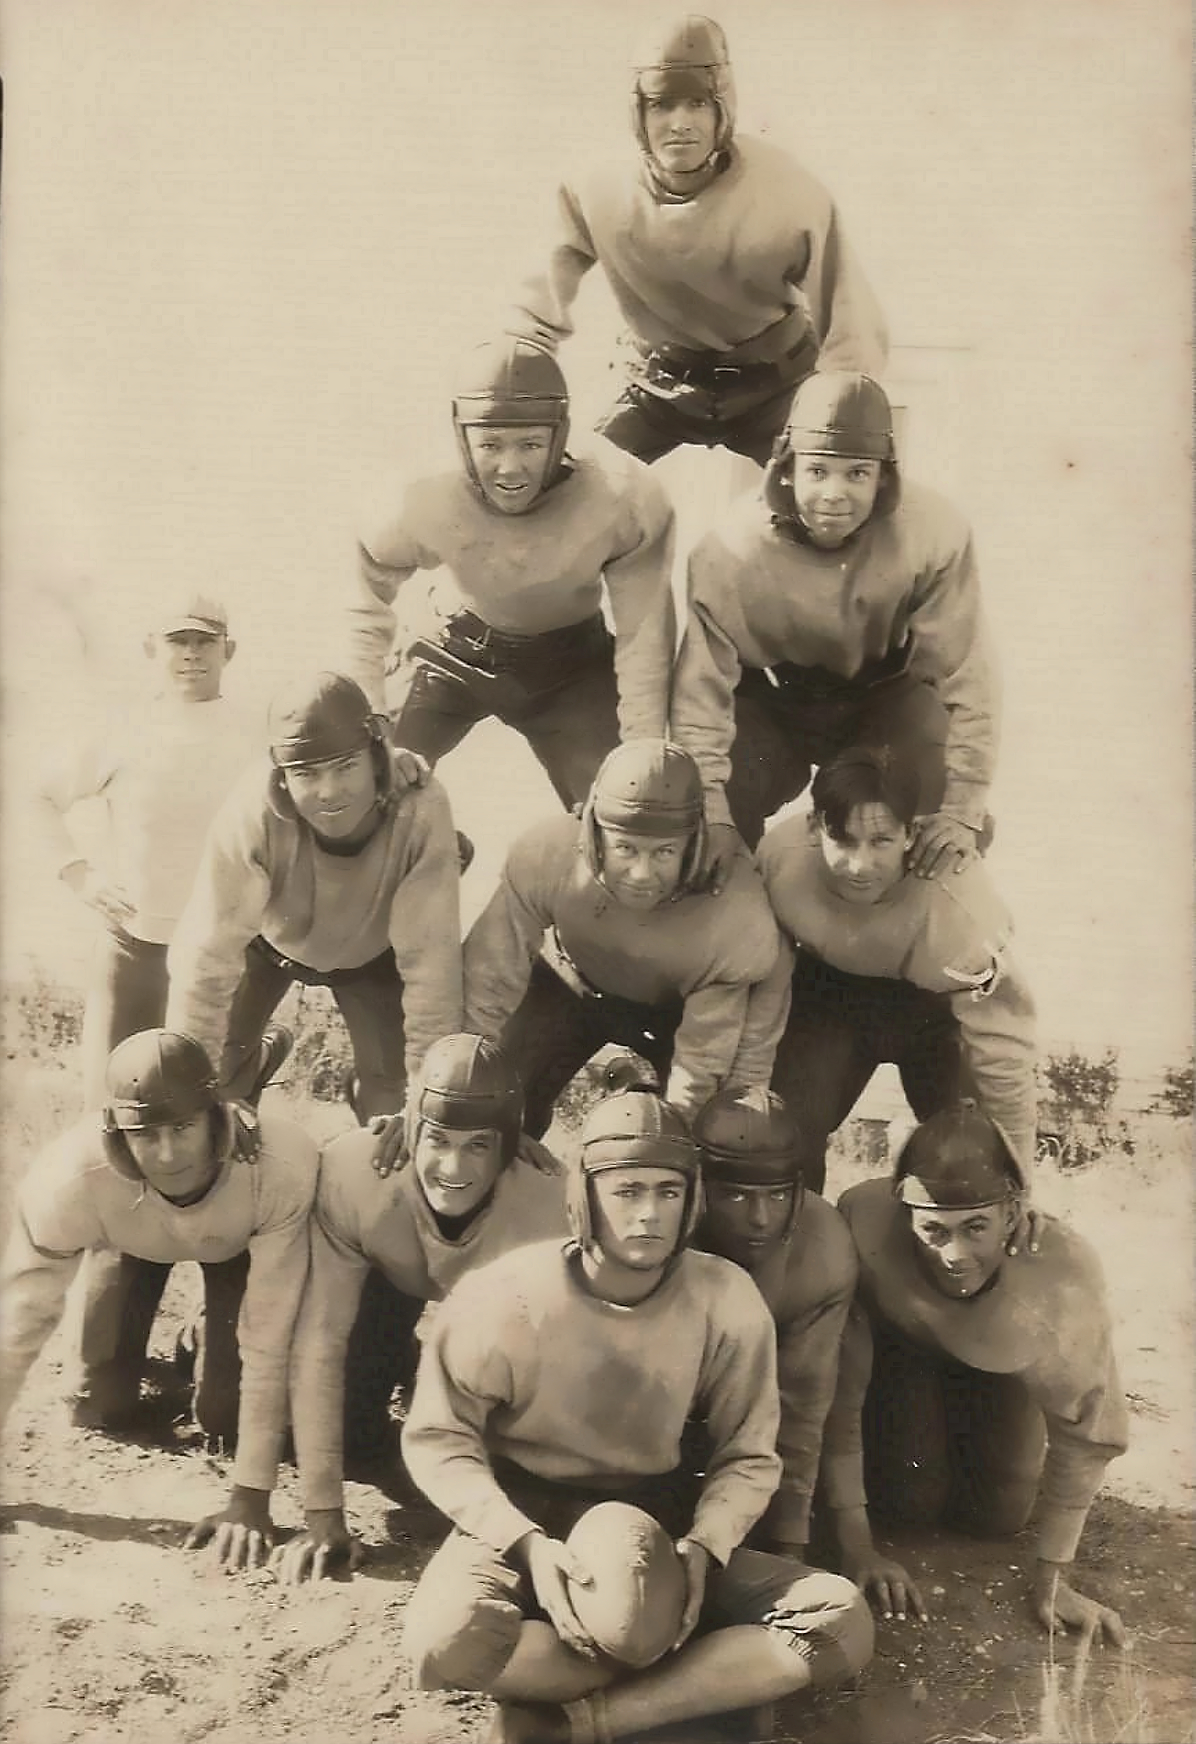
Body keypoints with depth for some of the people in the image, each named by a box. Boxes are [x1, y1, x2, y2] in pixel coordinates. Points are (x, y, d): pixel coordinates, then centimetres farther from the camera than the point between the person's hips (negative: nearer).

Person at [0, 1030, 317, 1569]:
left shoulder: (283, 1167, -45)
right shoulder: (70, 1177, -42)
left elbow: (270, 1340, -37)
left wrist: (251, 1498, -34)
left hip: (238, 1242, -1)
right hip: (132, 1240, 1)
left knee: (222, 1417, -6)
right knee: (107, 1404, -1)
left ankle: (211, 1333, 26)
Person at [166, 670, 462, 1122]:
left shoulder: (421, 809, -39)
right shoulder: (253, 812, -39)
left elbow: (430, 959, -33)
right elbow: (209, 953, -34)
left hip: (371, 951, 0)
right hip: (270, 941, 0)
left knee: (391, 1093, -7)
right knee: (217, 1068, -6)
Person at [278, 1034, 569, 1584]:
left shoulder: (549, 1202, -40)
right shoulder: (351, 1171, -39)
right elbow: (319, 1343, -34)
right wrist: (323, 1517, -33)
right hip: (391, 1279, 0)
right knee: (356, 1441, -17)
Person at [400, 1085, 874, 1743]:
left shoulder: (727, 1302, -10)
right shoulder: (503, 1298, -16)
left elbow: (748, 1457, -1)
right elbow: (438, 1439, -9)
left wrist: (702, 1547, -20)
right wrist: (527, 1544, -23)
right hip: (522, 1514, -2)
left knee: (841, 1622, -20)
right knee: (445, 1641, -36)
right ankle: (713, 1676, -15)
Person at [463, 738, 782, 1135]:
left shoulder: (738, 920, -40)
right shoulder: (543, 857, -38)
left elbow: (701, 1062, -28)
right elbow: (490, 985, -25)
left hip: (678, 1011, 0)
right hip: (570, 986, 1)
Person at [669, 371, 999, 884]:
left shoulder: (933, 534, -27)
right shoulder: (731, 548, -28)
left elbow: (965, 679, -22)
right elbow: (702, 691, -25)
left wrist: (963, 809, -26)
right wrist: (711, 816, -33)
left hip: (884, 698, 1)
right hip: (766, 706, 0)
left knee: (957, 835, -22)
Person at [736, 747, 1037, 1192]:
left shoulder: (959, 910, -39)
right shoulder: (781, 857, -31)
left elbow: (1003, 1053, -30)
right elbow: (765, 984, -15)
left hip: (936, 1005, -2)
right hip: (830, 986, 2)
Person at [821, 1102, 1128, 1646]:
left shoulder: (1064, 1269, -41)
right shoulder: (864, 1227, -43)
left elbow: (1084, 1429, -26)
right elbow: (838, 1392, -31)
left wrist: (1052, 1578, -22)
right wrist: (855, 1545, -27)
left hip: (999, 1363, 1)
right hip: (897, 1348, -1)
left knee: (999, 1515, -4)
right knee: (913, 1501, -12)